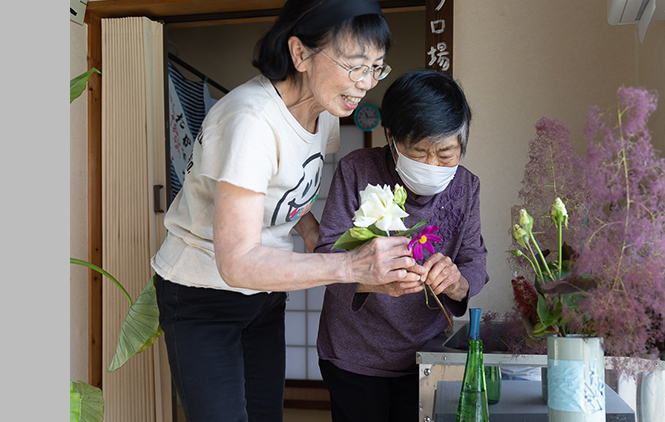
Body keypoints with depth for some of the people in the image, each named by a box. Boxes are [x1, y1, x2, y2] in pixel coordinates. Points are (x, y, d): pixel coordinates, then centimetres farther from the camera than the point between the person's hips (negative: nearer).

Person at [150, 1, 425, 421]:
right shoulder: (251, 119, -32)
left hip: (264, 292, 7)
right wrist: (349, 266, -45)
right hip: (202, 294, -7)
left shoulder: (325, 109, -6)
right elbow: (237, 262, -37)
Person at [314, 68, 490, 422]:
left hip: (424, 356, 3)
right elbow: (328, 252, -20)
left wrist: (455, 283, -32)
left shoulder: (466, 186, -3)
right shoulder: (356, 170, -15)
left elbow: (475, 263, -7)